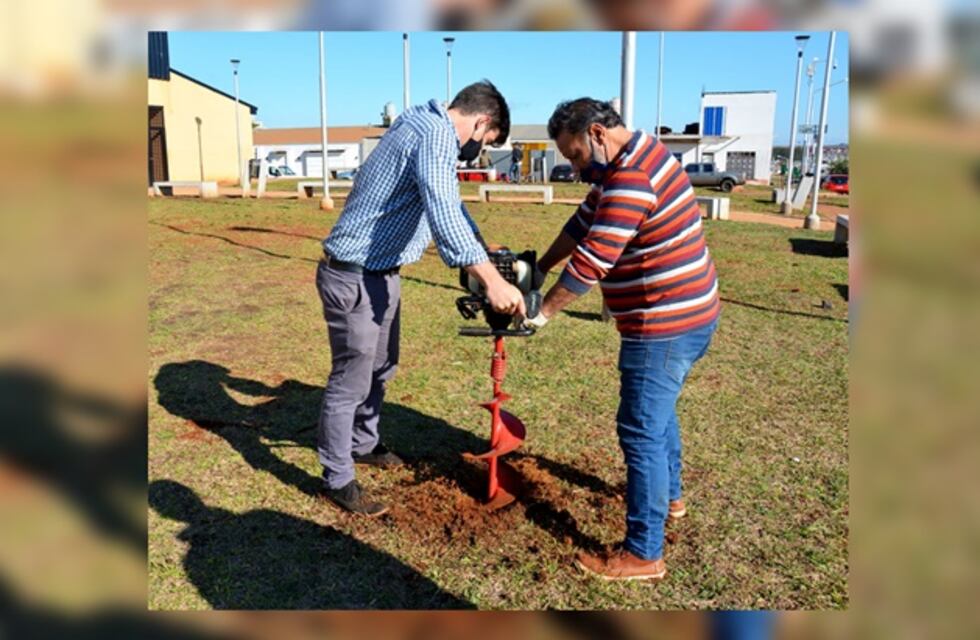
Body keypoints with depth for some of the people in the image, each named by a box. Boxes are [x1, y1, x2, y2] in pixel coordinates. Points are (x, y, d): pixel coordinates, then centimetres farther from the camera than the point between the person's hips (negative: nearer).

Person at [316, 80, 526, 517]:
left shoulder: (428, 128, 13)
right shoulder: (436, 135, -20)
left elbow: (450, 208, 24)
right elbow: (444, 216, -36)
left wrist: (488, 256, 25)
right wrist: (491, 281, -41)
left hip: (381, 273, 11)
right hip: (354, 278, -11)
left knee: (381, 367, 23)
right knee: (351, 381, 1)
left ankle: (362, 444, 43)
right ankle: (338, 480, 16)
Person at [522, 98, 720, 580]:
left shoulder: (630, 180, -24)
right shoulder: (637, 154, 10)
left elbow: (589, 263, -24)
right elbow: (584, 219, 16)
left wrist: (542, 313, -12)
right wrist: (539, 267, 14)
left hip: (665, 327, -11)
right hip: (689, 315, 11)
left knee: (642, 432, -4)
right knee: (658, 410, 27)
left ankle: (643, 555, 7)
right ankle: (669, 496, 47)